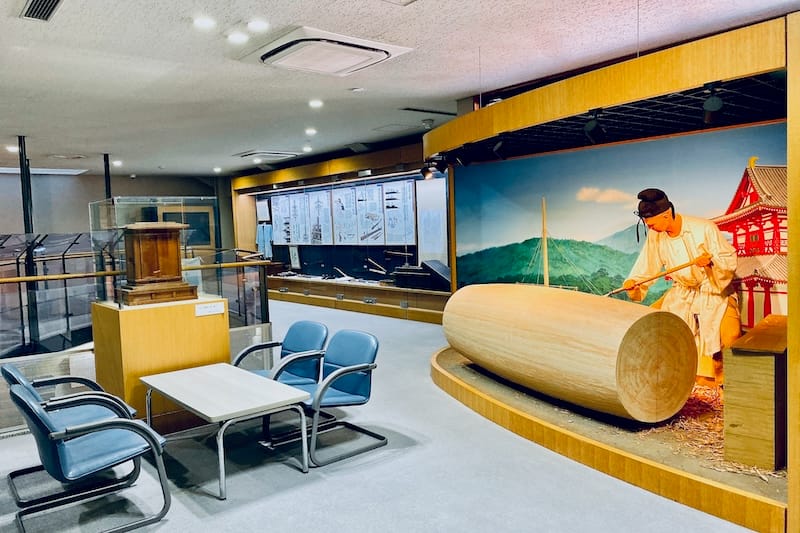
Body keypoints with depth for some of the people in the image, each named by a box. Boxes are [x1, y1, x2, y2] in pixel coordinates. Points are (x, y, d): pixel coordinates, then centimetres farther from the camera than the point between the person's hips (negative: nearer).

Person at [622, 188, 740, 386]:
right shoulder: (655, 236, -5)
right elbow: (646, 269, 0)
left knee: (729, 333, -28)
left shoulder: (705, 228, -18)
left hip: (715, 291, -5)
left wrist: (711, 260, -35)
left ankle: (724, 382, -4)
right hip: (682, 293, 5)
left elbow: (730, 260, -14)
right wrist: (632, 282, -20)